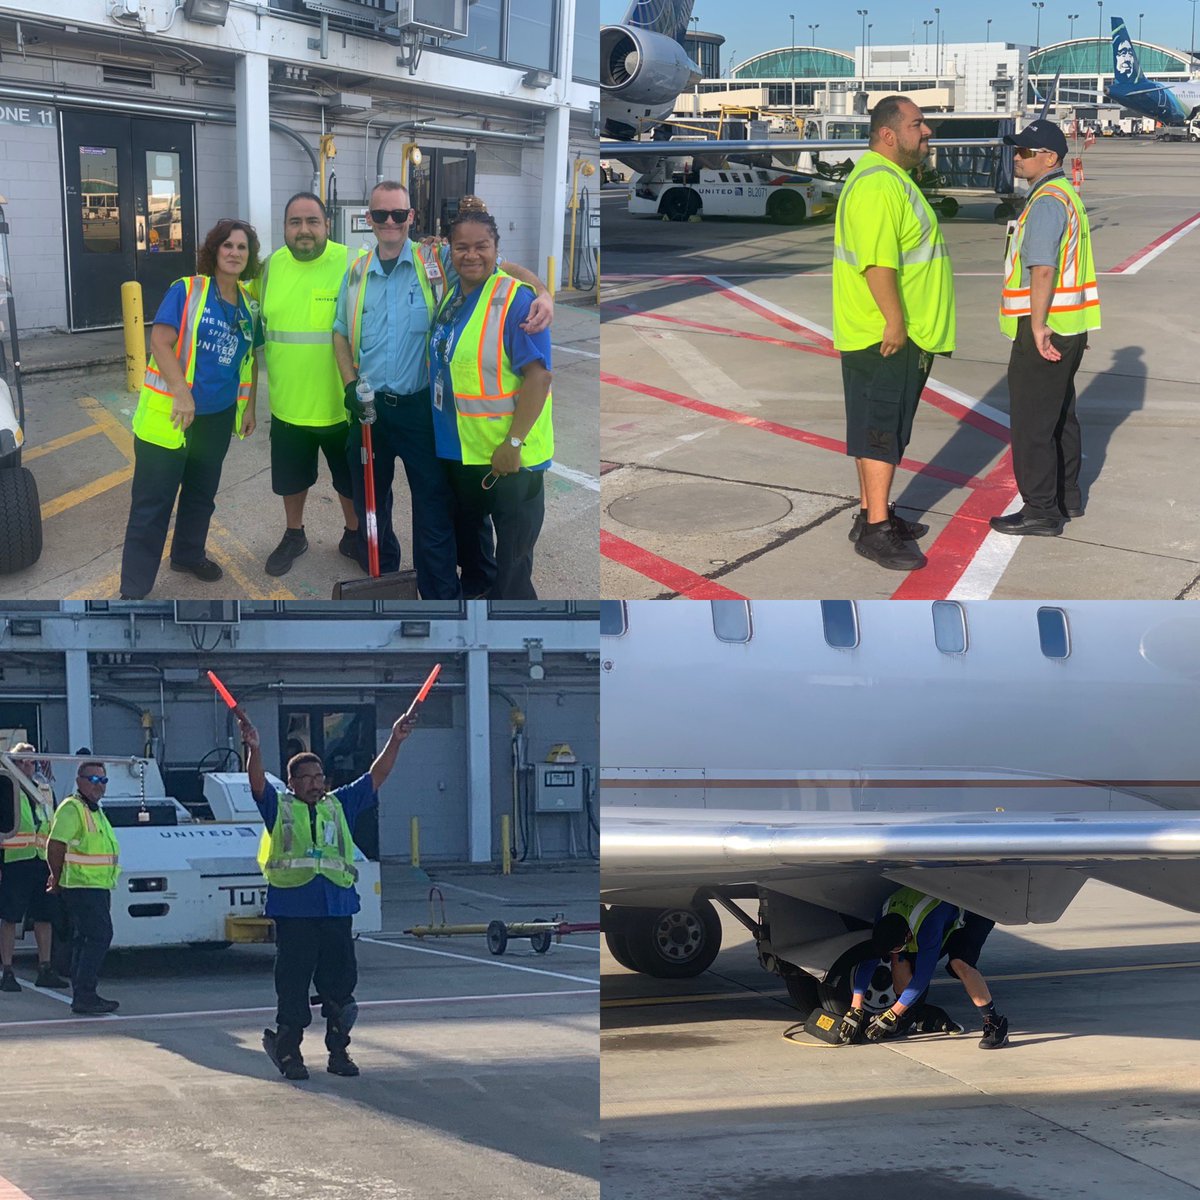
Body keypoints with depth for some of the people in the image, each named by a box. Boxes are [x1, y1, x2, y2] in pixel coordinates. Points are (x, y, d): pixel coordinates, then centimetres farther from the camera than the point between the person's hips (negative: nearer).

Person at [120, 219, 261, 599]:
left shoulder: (249, 305, 7)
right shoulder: (187, 291, -11)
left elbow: (249, 360, 17)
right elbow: (160, 343, -17)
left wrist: (249, 407, 15)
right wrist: (181, 393, -26)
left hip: (218, 418, 6)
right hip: (171, 416, -6)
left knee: (202, 493, 21)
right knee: (152, 503, -4)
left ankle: (188, 553, 44)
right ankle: (133, 589, 0)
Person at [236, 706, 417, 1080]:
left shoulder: (339, 806, 15)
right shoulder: (279, 808, 7)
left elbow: (376, 777, 11)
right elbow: (258, 783, -10)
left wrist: (395, 741, 0)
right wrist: (254, 749, -28)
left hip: (337, 908, 3)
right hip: (293, 909, -3)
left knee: (340, 982, 6)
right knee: (293, 984, 0)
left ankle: (338, 1052, 15)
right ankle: (289, 1053, 8)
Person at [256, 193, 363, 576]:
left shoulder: (354, 264, -15)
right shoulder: (271, 266, -1)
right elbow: (260, 327, 14)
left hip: (342, 403, -3)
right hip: (287, 402, 4)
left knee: (351, 478, 15)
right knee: (291, 477, 20)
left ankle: (354, 535, 38)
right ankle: (294, 535, 43)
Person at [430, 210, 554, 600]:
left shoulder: (516, 300, -19)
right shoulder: (452, 297, 6)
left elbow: (538, 377, -23)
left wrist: (513, 444, -24)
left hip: (509, 456, -8)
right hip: (461, 451, 8)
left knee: (512, 559, 1)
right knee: (470, 544, 24)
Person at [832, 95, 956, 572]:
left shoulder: (892, 179, 17)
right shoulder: (877, 184, -19)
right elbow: (877, 261, -27)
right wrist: (895, 322, -25)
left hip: (903, 336, 10)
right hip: (883, 336, -10)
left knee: (883, 431, 16)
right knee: (882, 431, -6)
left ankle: (873, 513, 24)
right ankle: (875, 531, -2)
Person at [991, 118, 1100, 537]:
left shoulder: (1046, 202, -18)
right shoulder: (1066, 195, 15)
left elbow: (1043, 270, -25)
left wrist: (1038, 326, -25)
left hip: (1044, 333, -11)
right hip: (1068, 328, 11)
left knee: (1031, 423, -5)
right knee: (1060, 416, 19)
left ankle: (1040, 511, -2)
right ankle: (1066, 497, 29)